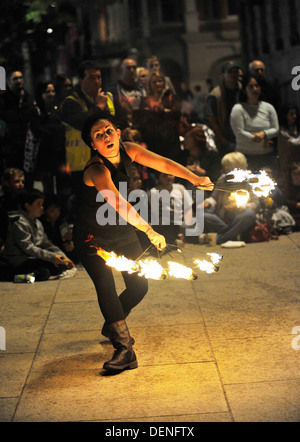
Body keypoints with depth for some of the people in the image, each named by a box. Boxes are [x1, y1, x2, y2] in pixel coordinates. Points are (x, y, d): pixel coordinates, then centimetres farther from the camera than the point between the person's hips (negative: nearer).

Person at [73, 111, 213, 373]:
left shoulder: (128, 151, -10)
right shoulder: (96, 170, -32)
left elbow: (163, 163, -9)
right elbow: (118, 204, -42)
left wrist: (194, 178, -20)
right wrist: (149, 231, -44)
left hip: (123, 231, 6)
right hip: (93, 236, -6)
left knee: (139, 286, 6)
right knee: (105, 287, -20)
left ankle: (113, 325, 34)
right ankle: (124, 349, -14)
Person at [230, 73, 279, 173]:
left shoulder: (268, 107, 11)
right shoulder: (238, 109, -3)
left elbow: (276, 129, 9)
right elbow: (239, 133, -10)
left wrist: (263, 134, -14)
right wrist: (262, 142, -8)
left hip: (267, 156, 4)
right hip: (246, 156, -4)